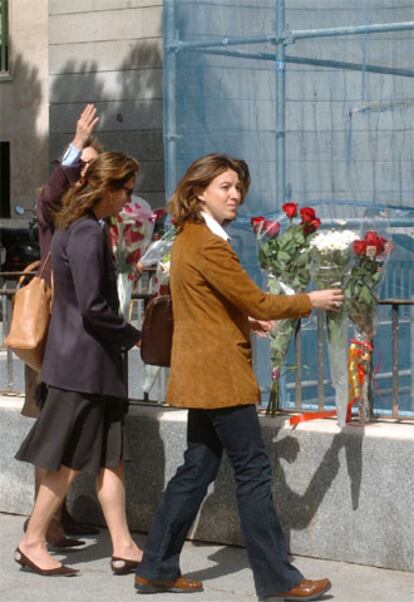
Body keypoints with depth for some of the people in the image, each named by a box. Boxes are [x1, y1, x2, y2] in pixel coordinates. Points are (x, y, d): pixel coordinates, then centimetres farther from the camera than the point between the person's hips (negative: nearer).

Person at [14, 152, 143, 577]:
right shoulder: (88, 234, -19)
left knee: (109, 454, 9)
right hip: (85, 362, -10)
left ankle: (123, 548, 11)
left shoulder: (72, 227, 10)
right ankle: (32, 544, 11)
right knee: (69, 459, 0)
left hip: (84, 359, 10)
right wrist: (131, 336, -8)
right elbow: (92, 307, -22)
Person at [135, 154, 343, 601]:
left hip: (203, 375, 10)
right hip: (220, 375, -10)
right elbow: (257, 302, -16)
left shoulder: (190, 238, 14)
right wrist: (310, 302, -4)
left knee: (197, 470, 13)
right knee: (253, 471, -5)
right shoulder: (208, 245, -18)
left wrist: (247, 319, 13)